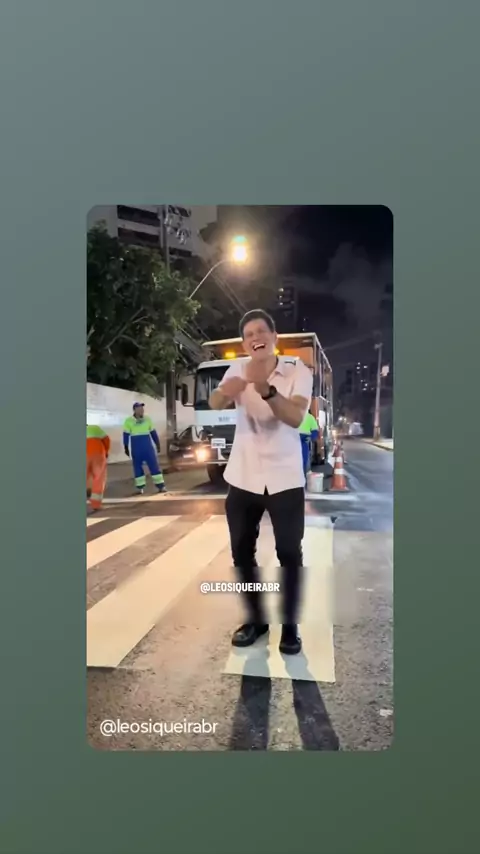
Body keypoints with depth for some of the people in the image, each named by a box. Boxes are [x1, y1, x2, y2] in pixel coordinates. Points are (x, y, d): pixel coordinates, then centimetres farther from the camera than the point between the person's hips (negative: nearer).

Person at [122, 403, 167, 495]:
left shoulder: (147, 419, 5)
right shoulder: (129, 421, -3)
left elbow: (153, 432, 10)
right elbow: (126, 435, -1)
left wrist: (158, 444, 10)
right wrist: (126, 448, -5)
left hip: (148, 446, 2)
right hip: (136, 448, -1)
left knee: (154, 465, -2)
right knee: (137, 467, 3)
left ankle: (161, 486, 2)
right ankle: (140, 487, 13)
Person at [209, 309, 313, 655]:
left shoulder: (298, 371, -6)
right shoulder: (238, 370, 0)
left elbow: (296, 418, -23)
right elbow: (215, 404, -20)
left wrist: (267, 390, -41)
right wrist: (225, 391, -44)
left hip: (285, 479, -2)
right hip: (243, 479, 3)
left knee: (290, 554, 3)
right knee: (242, 552, 9)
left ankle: (290, 625, 22)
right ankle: (256, 620, 28)